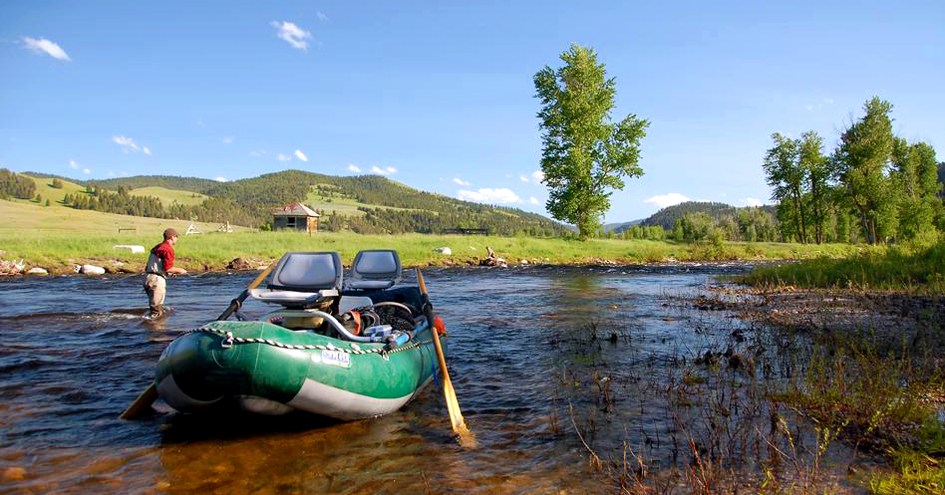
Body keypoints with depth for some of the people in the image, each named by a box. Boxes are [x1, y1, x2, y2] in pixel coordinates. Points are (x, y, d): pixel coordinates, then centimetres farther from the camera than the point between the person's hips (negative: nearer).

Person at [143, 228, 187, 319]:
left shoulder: (157, 247, 19)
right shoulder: (168, 249, -12)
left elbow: (156, 266, 18)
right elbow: (168, 268, -17)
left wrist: (171, 272, 20)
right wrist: (179, 270, 1)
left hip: (148, 278, 10)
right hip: (157, 280, -10)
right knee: (157, 312, -5)